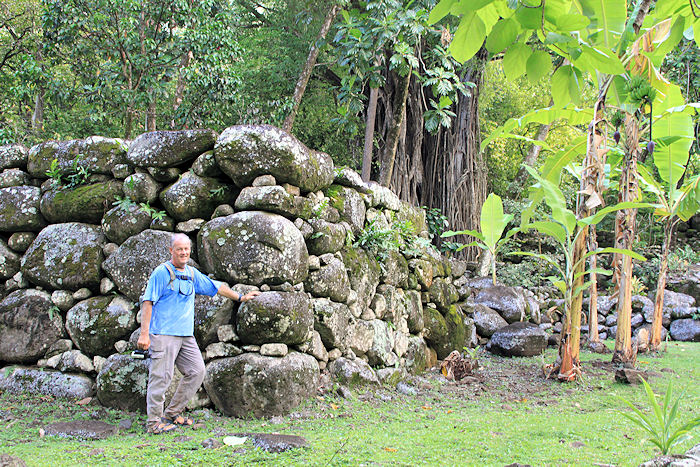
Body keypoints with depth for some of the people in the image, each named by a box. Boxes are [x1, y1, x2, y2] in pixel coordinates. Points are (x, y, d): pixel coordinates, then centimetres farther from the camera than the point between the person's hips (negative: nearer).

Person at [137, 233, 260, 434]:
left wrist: (241, 297, 33)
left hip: (186, 335, 8)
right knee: (161, 376, -8)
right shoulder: (161, 273, -5)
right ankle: (154, 421, 1)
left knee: (197, 371, 5)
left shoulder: (192, 274, 16)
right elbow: (147, 302, -9)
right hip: (163, 334, -8)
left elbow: (215, 287, 27)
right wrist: (144, 333, -16)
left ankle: (172, 414, 15)